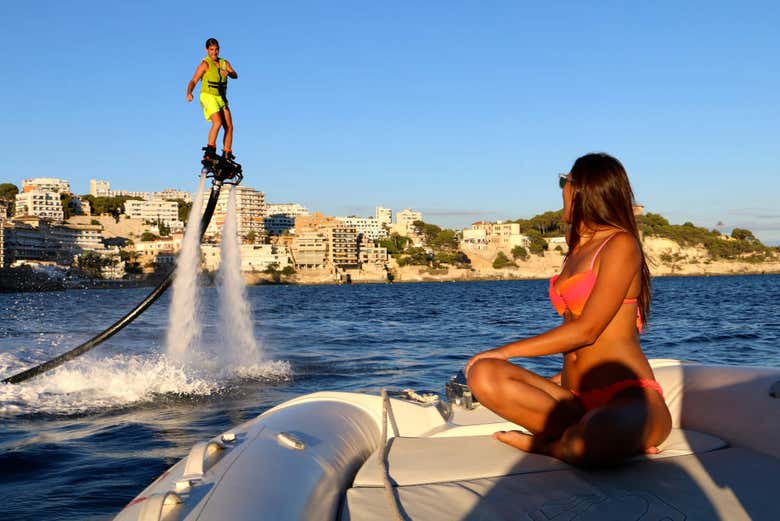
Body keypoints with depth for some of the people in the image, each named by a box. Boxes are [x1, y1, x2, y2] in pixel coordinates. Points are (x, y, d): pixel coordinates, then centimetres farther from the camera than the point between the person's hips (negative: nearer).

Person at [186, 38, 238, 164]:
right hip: (208, 97, -5)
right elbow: (193, 81, -14)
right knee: (217, 122, -24)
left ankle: (227, 156, 4)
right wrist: (189, 93, -33)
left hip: (221, 98, 5)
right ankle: (209, 152, -20)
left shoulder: (225, 63, 10)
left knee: (229, 126, -3)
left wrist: (228, 72, -29)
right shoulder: (205, 64, -6)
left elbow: (235, 75, -6)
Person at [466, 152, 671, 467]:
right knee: (482, 375, -18)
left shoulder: (621, 244, -4)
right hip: (576, 397, 8)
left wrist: (504, 352, -9)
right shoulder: (577, 249, 21)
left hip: (629, 397, -8)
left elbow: (586, 330, -12)